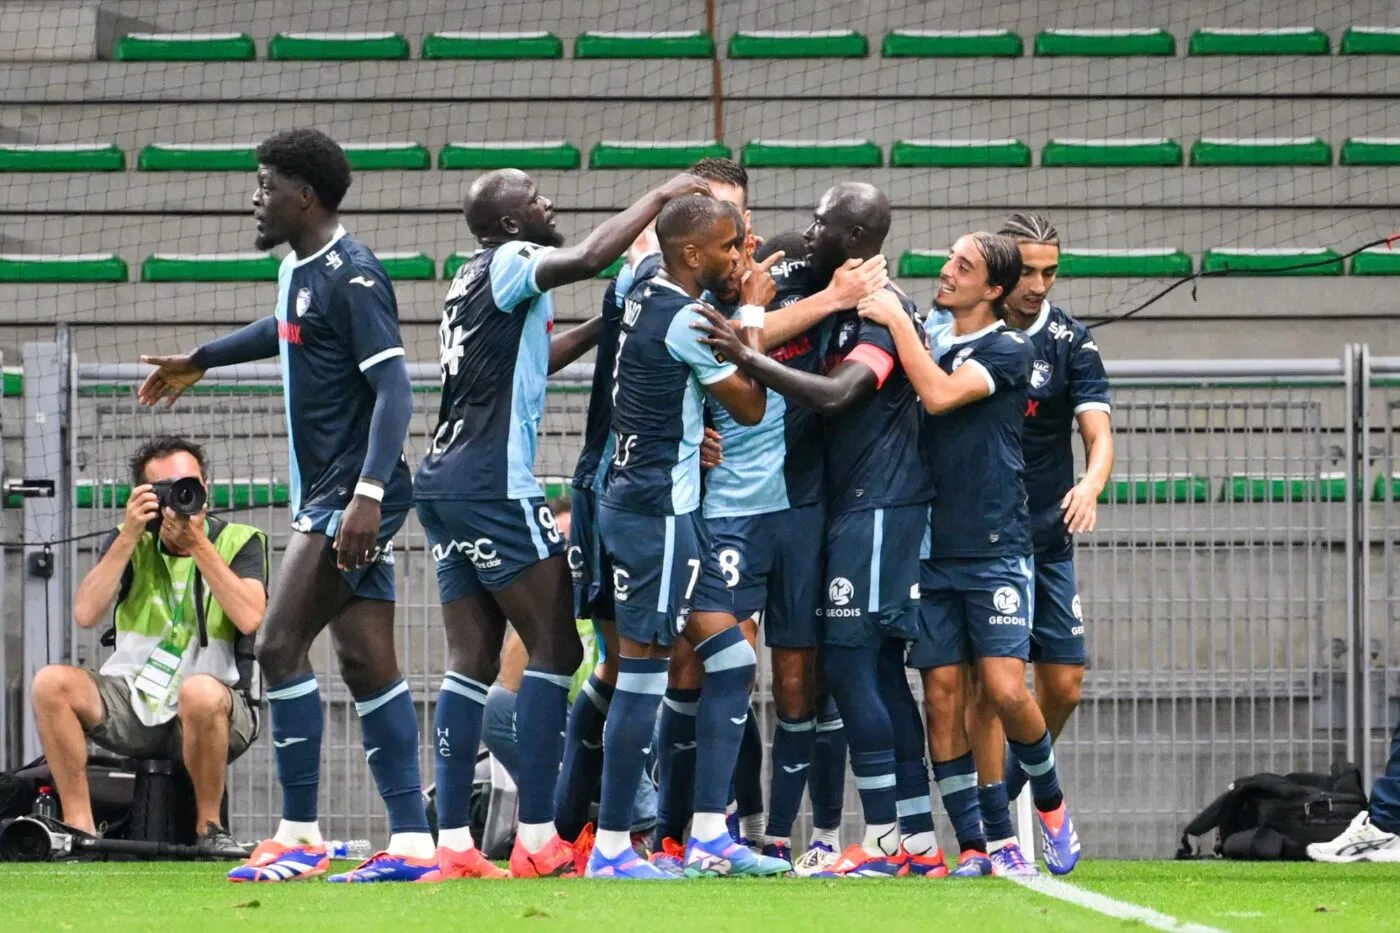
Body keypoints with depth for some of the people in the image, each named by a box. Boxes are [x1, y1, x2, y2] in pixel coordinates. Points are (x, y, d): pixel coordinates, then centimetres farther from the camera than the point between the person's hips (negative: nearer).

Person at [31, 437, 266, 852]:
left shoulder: (238, 542, 0)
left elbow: (249, 619, -19)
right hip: (132, 705, 3)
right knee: (52, 683, -23)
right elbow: (85, 614, -9)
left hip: (213, 709, -3)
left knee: (200, 692, -39)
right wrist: (130, 536, -13)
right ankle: (79, 828, -19)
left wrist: (198, 544, -17)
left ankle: (209, 827, -19)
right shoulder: (129, 542, 7)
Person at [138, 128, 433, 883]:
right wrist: (200, 361, 51)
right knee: (366, 662, 5)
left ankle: (299, 836, -6)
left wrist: (368, 493, -29)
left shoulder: (349, 274, -14)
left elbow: (393, 388, -21)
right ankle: (411, 841, 2)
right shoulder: (298, 269, 14)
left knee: (280, 644, -11)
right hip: (326, 497, 9)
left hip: (353, 496, -9)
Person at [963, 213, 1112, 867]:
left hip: (1046, 538, 2)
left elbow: (1098, 431, -11)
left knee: (1064, 685, 0)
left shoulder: (1069, 342, -1)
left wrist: (1091, 484, -31)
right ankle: (995, 834, -1)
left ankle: (1004, 789, 25)